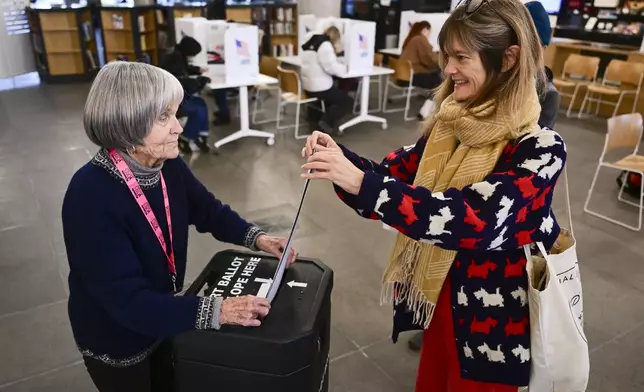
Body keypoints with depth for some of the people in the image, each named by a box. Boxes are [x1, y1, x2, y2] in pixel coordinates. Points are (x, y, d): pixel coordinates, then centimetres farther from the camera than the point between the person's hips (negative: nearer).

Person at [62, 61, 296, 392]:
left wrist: (256, 238, -14)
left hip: (164, 319, 6)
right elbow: (127, 299, -35)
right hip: (116, 337, -5)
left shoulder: (168, 166, -14)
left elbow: (208, 211, 2)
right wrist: (218, 311, -40)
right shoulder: (89, 196, -34)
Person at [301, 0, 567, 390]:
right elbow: (398, 172, 0)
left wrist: (360, 182, -39)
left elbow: (472, 222, -34)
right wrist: (340, 156, -19)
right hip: (439, 294, 6)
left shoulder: (540, 147, -22)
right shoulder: (451, 123, -4)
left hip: (492, 319, -5)